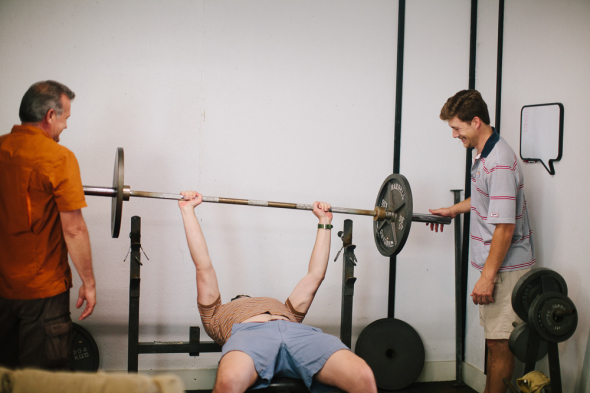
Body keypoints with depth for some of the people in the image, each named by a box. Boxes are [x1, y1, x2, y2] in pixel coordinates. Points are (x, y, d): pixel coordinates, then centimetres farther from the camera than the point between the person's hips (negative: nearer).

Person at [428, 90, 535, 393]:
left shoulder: (499, 163, -22)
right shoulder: (485, 155, 9)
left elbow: (505, 226, -24)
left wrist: (487, 277, -21)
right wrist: (453, 210, 37)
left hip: (505, 267, -10)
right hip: (495, 264, 10)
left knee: (500, 343, -2)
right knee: (494, 339, 16)